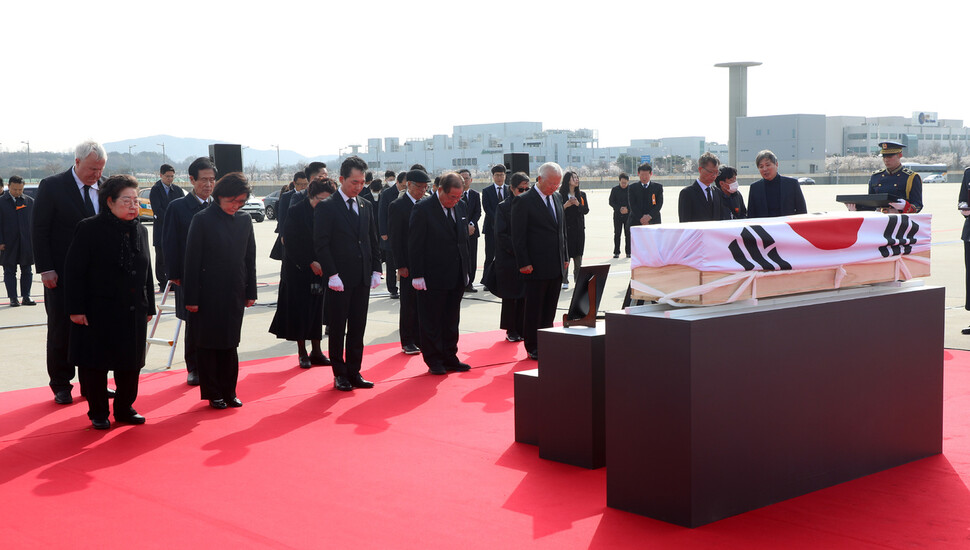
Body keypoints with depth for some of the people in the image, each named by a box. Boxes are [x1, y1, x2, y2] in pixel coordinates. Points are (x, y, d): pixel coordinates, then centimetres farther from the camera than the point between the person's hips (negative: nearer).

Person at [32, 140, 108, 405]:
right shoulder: (52, 186, -8)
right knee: (61, 331, 6)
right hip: (62, 274, -4)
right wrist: (46, 269, -13)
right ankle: (61, 386, 16)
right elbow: (39, 230, -7)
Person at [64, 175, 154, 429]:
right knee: (95, 364, 4)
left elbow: (146, 272, 15)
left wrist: (149, 307, 13)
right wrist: (76, 308, -14)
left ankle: (124, 408, 26)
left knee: (130, 363, 11)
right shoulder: (89, 229, -9)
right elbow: (74, 271, -10)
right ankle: (98, 413, 18)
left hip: (133, 312, 5)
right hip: (98, 311, -5)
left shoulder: (140, 231, 9)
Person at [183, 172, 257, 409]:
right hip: (208, 294, -4)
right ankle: (213, 393, 16)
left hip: (235, 293, 4)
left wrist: (250, 292, 9)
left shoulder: (244, 220, 5)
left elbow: (250, 258, 11)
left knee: (230, 343, 11)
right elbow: (192, 260, -8)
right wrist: (191, 298, -10)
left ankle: (229, 391, 21)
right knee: (208, 344, 5)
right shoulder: (203, 219, -8)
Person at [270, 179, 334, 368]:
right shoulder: (296, 212, -10)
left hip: (319, 269, 4)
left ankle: (316, 351, 14)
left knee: (317, 308, 7)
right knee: (299, 309, 1)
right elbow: (291, 244, -12)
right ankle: (302, 353, 11)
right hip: (298, 270, -4)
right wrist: (310, 263, -16)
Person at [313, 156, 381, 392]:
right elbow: (321, 244, -10)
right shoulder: (326, 208, -6)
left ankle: (354, 372, 17)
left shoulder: (366, 206, 12)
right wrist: (332, 275, -16)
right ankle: (340, 374, 12)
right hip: (339, 279, -5)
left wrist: (376, 270, 7)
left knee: (358, 328, 9)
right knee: (337, 329, 4)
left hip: (363, 279, 5)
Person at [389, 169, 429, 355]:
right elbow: (394, 238, -10)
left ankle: (419, 339, 16)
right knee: (409, 304, 2)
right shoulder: (398, 206, -8)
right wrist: (401, 265, -14)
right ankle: (407, 342, 10)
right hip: (409, 264, -5)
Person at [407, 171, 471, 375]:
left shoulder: (460, 206, 8)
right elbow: (415, 245, -12)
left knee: (451, 320, 13)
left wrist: (465, 270, 14)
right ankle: (434, 361, 14)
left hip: (456, 277, 6)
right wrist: (417, 275, -15)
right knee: (431, 322, 4)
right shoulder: (423, 209, -12)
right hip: (432, 278, -6)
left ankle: (450, 358, 23)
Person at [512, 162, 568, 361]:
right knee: (533, 308, 1)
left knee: (550, 309, 11)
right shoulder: (524, 201, -9)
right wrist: (524, 263, -15)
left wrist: (565, 257, 14)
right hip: (536, 267, -7)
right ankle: (532, 348, 9)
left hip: (556, 267, 7)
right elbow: (518, 236, -10)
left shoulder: (556, 198, 13)